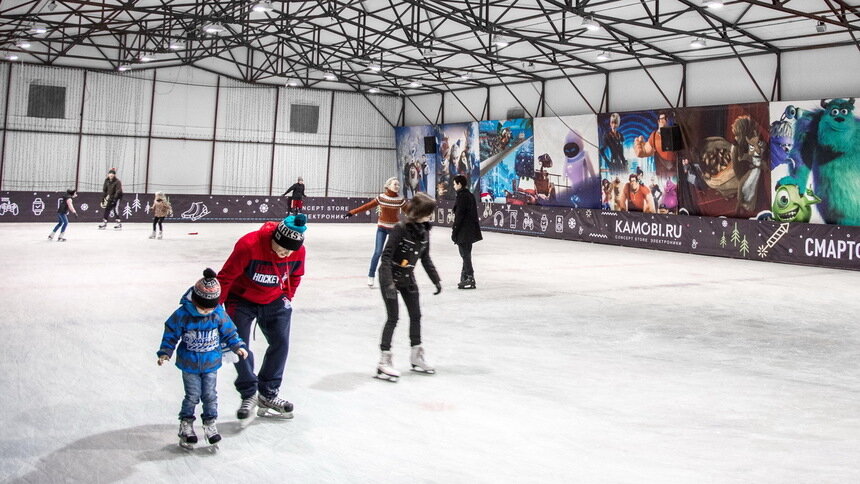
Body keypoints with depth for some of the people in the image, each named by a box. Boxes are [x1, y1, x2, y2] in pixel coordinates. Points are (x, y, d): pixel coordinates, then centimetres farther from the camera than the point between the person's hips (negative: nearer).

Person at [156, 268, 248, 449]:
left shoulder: (219, 314, -9)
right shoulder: (182, 314, -17)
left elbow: (229, 332, 3)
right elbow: (171, 333, -6)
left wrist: (237, 346, -7)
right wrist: (165, 352, -12)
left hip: (211, 363, 2)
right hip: (189, 364, -2)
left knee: (210, 395, 8)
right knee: (192, 396, 4)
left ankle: (210, 423, 24)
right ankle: (186, 424, 22)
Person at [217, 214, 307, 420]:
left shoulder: (298, 252, -19)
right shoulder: (249, 245, -33)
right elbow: (226, 276, -22)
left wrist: (287, 297, 3)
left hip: (274, 301, 3)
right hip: (241, 300, -3)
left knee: (281, 343, -1)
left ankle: (268, 395, 14)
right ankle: (249, 395, 11)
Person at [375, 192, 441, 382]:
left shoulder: (424, 230, -2)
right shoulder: (400, 229, -23)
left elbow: (425, 258, 9)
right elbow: (386, 256, -24)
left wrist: (436, 279, 8)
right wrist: (389, 283, -31)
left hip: (408, 278, 7)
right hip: (390, 277, -7)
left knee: (416, 315, 11)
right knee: (393, 318, -8)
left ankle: (416, 358, 25)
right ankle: (384, 362, -1)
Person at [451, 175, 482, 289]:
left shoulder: (462, 196, -16)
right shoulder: (470, 195, 11)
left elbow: (459, 215, -18)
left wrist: (454, 230, -14)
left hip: (463, 231, -9)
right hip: (471, 230, 9)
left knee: (465, 254, -4)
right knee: (466, 254, 16)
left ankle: (470, 279, -2)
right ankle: (465, 278, 24)